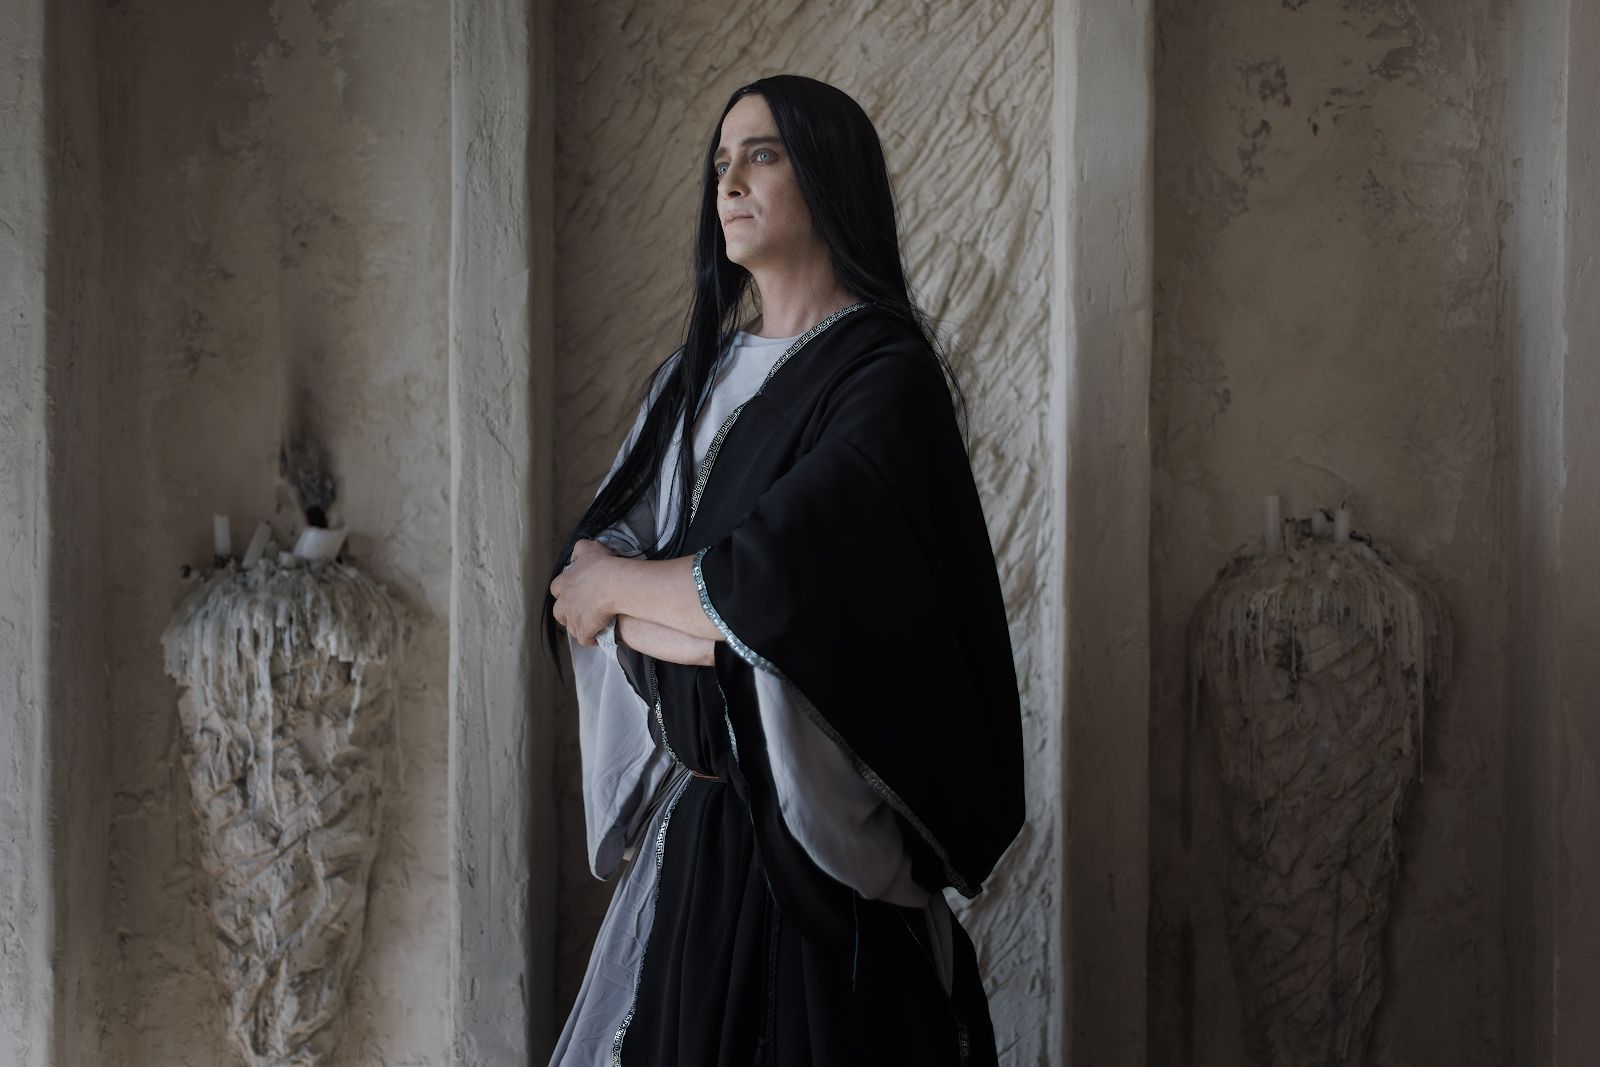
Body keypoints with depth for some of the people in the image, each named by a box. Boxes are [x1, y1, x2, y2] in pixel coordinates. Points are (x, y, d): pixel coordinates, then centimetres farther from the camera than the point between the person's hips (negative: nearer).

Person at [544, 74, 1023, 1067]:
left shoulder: (888, 374, -11)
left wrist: (616, 585, -5)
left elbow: (769, 583, -22)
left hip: (817, 828, -6)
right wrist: (723, 621, -16)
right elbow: (585, 574, 2)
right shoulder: (696, 376, 11)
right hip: (696, 817, 6)